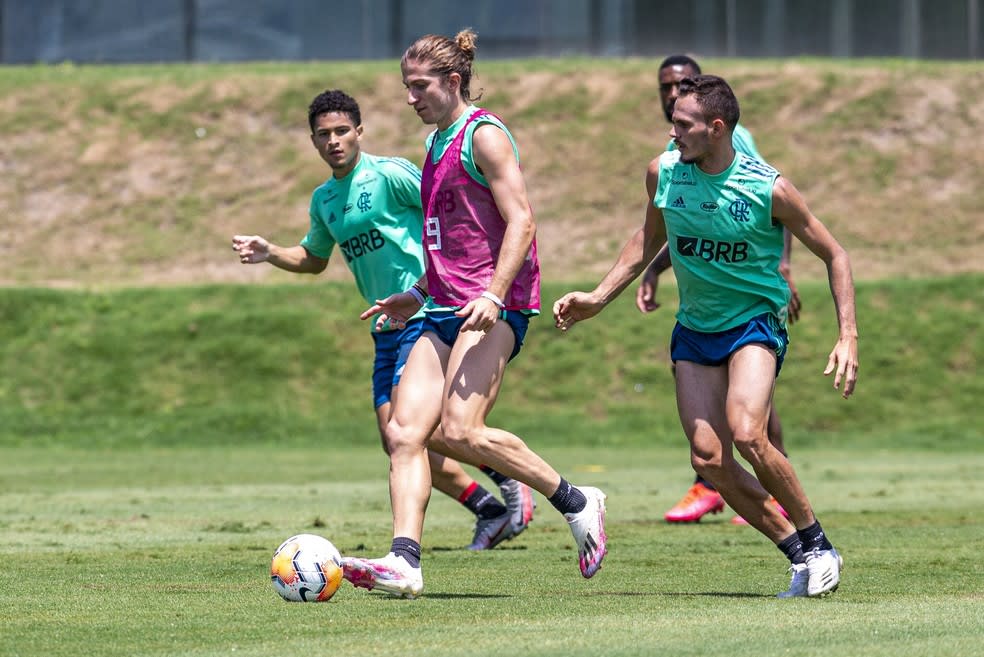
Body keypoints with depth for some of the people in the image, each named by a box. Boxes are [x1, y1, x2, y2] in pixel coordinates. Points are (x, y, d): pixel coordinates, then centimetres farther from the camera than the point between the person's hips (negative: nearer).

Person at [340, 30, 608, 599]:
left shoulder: (484, 136, -6)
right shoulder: (438, 143, 22)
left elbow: (520, 223, -14)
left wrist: (493, 296, -25)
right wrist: (417, 295, 28)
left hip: (494, 306, -9)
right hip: (446, 311, 9)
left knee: (459, 429, -20)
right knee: (404, 431, -6)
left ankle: (577, 503, -6)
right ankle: (404, 562, -13)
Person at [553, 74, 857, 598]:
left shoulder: (768, 189, -18)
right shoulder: (664, 173, -6)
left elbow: (834, 255, -7)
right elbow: (650, 237, 15)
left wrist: (848, 338, -16)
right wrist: (597, 298, 9)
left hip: (756, 322, -5)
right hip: (694, 331, 5)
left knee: (746, 435, -27)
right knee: (708, 458, -8)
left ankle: (818, 544, -8)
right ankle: (799, 555, 5)